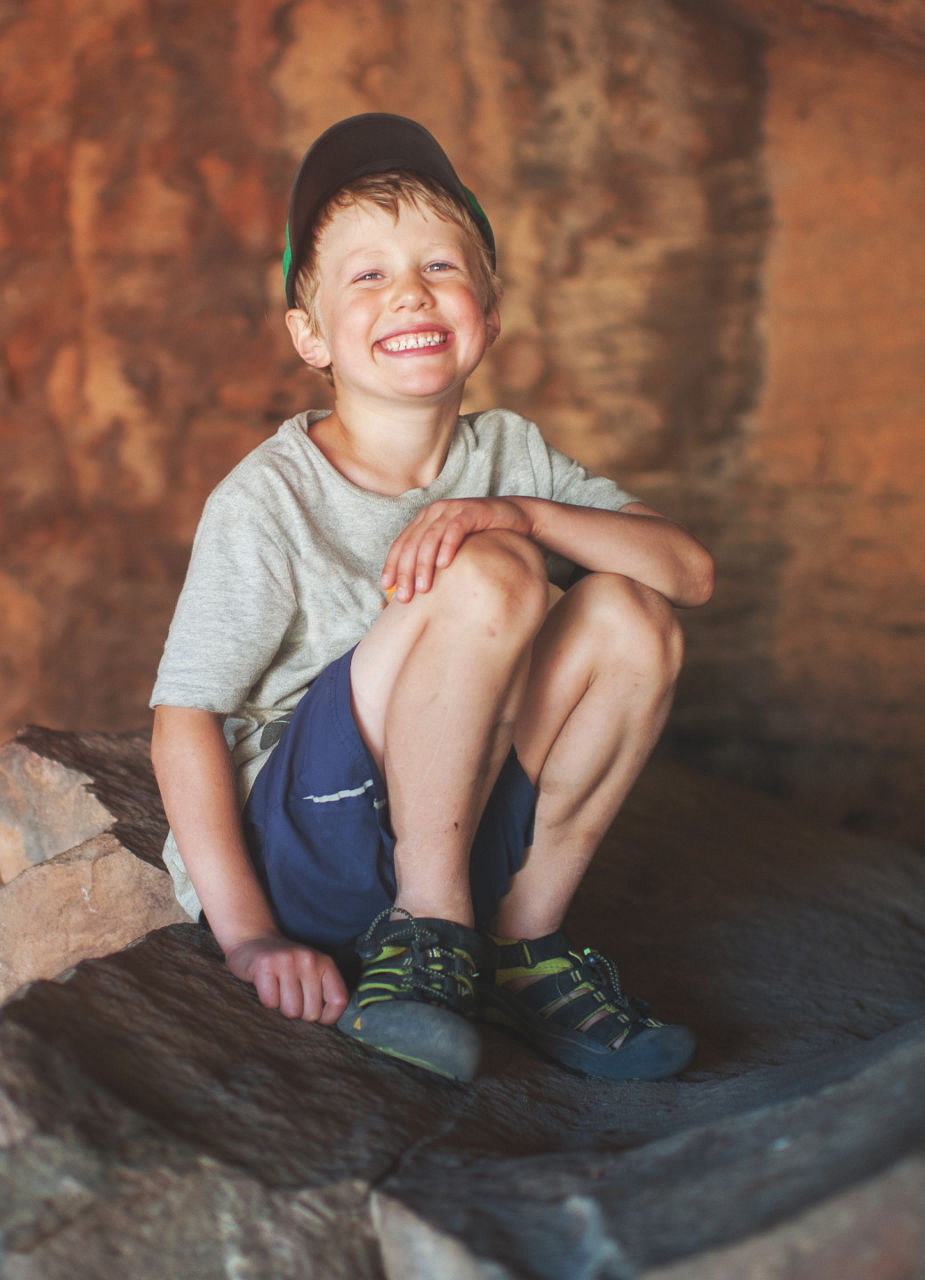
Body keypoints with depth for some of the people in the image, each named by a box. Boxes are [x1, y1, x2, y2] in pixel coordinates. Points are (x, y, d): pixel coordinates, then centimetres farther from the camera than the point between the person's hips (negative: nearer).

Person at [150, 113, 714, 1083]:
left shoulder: (507, 455, 3)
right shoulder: (269, 500, -13)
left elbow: (690, 571, -7)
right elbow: (184, 718, -16)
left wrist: (517, 513, -23)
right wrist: (247, 934, -24)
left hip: (461, 830, 6)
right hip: (291, 848, -5)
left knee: (629, 616, -15)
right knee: (493, 574, -26)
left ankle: (523, 939, -6)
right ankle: (426, 931, -15)